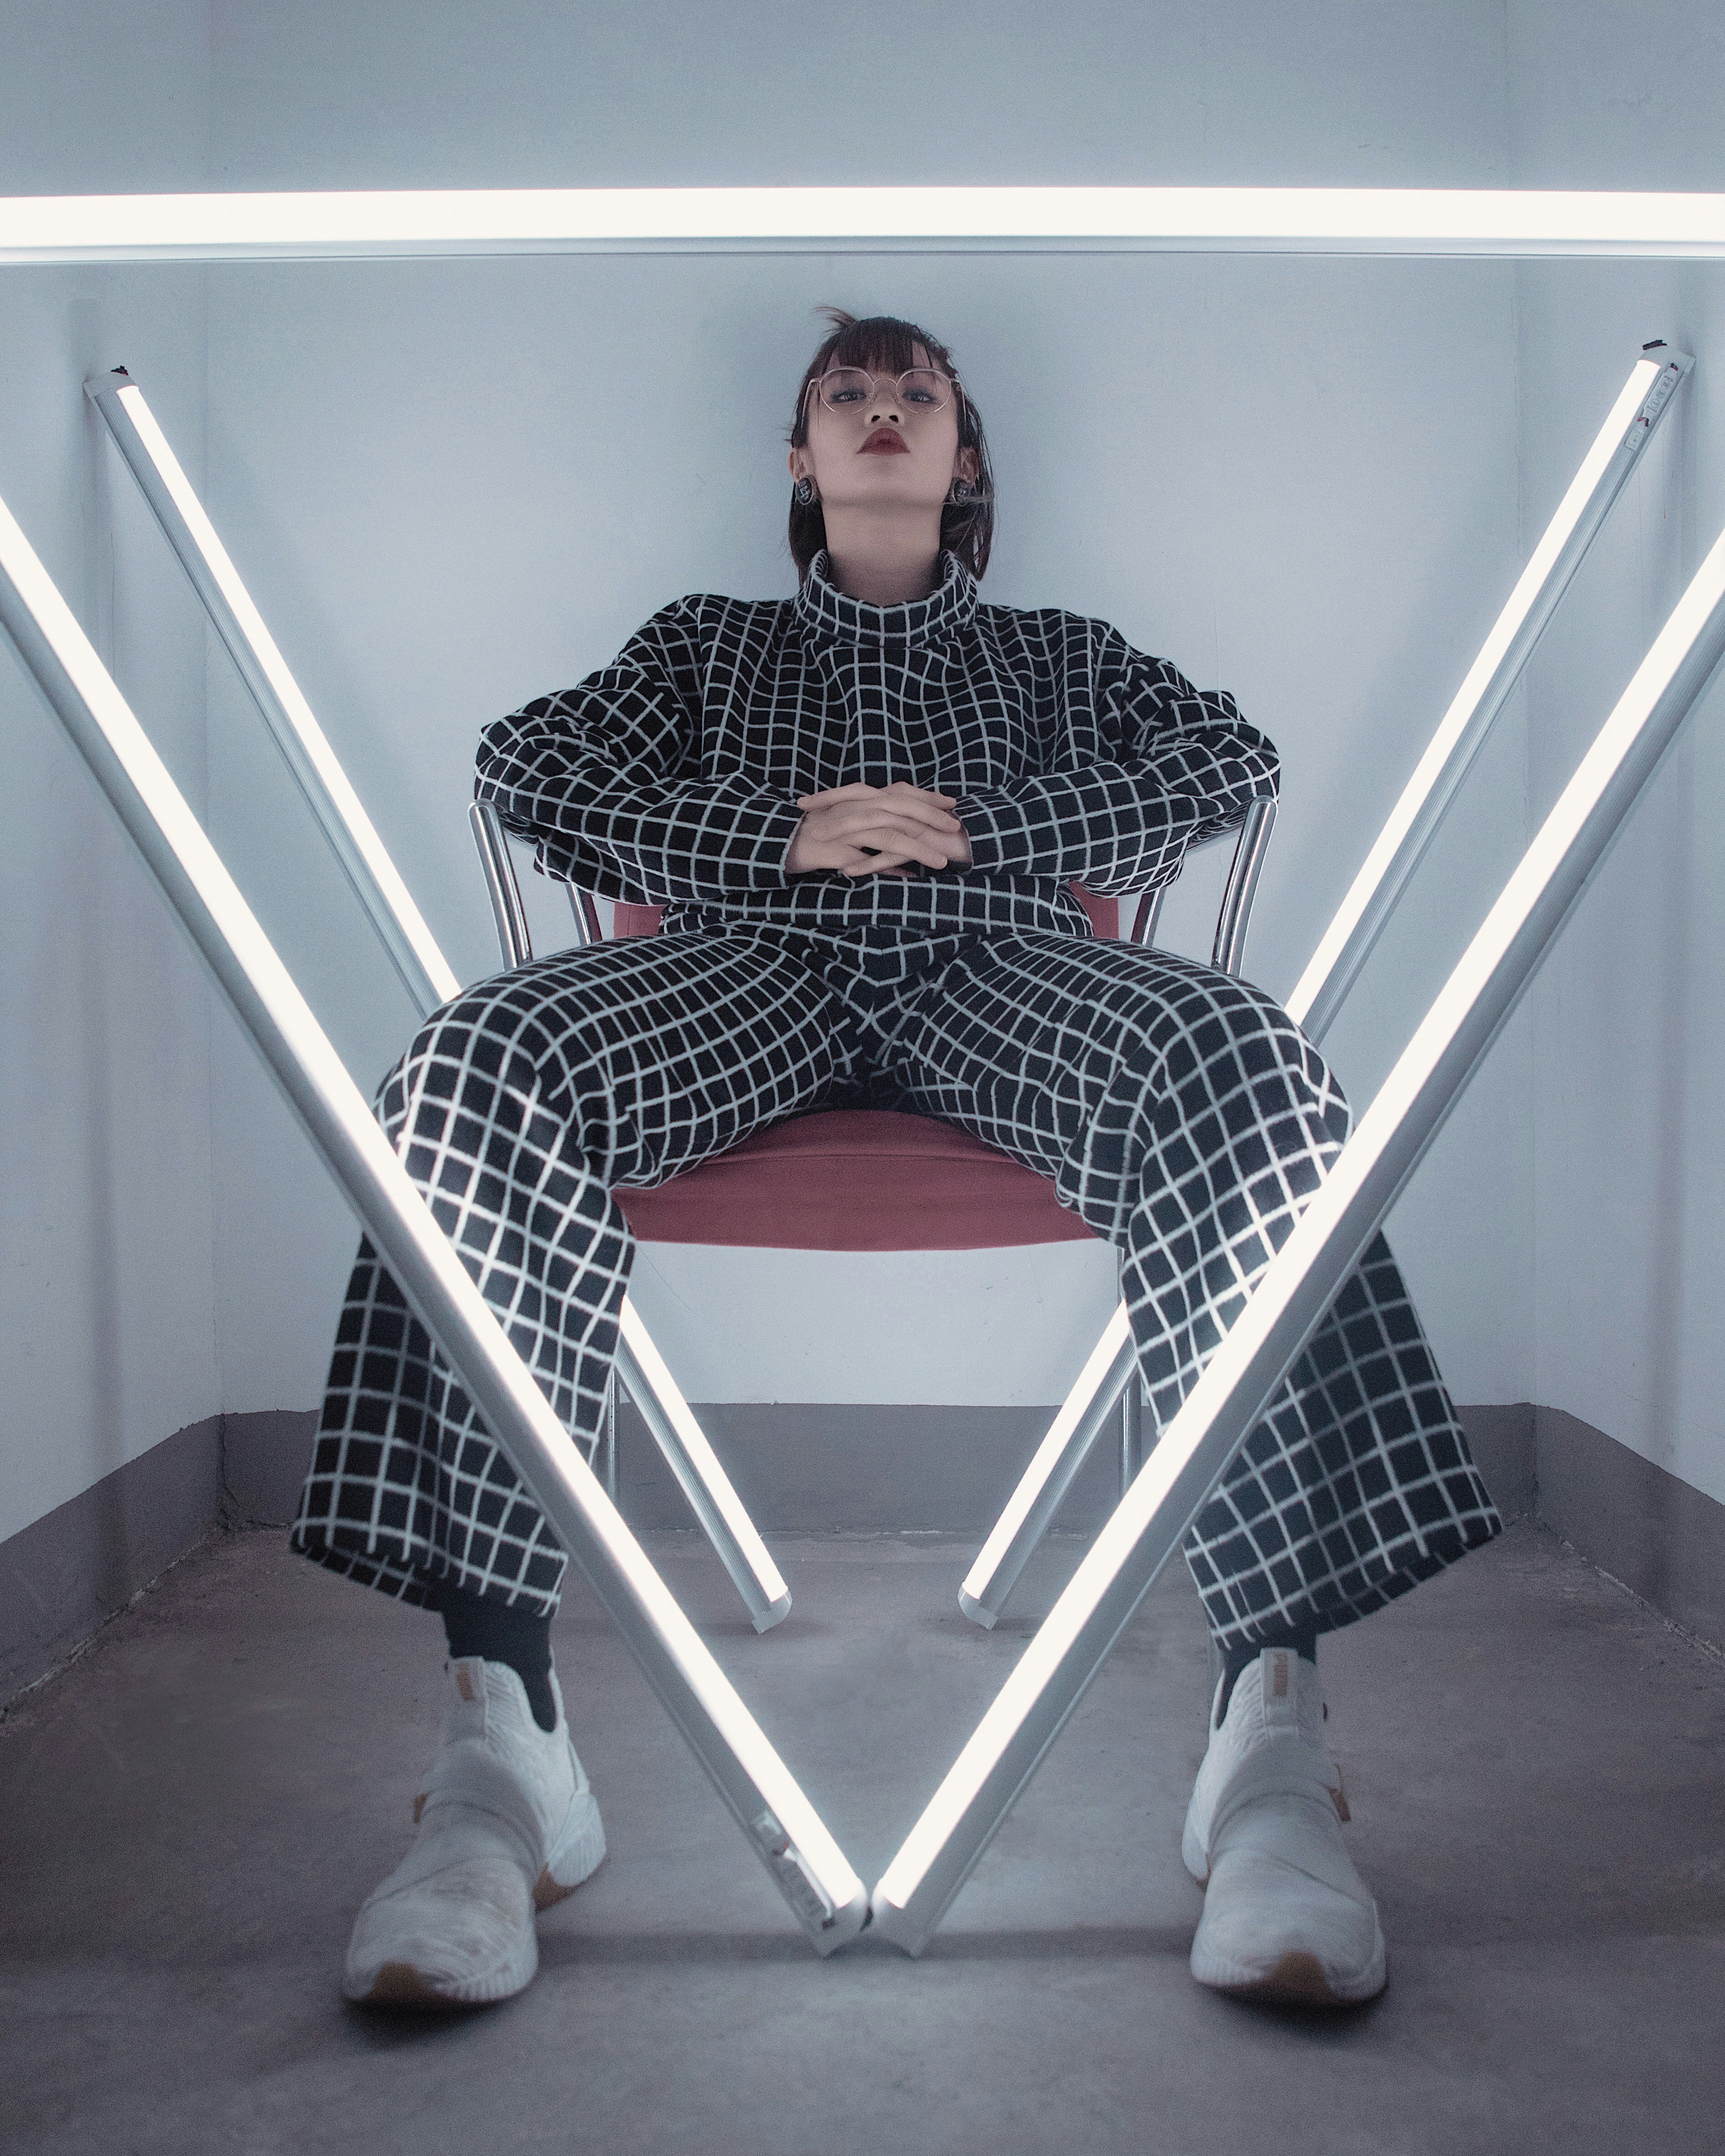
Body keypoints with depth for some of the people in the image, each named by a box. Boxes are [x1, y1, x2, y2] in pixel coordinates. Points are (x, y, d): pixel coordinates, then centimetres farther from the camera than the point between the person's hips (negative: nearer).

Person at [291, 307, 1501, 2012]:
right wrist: (787, 836, 0)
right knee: (486, 1057, -35)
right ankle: (500, 1730, -42)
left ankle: (1272, 1710, -43)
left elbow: (1232, 762, 15)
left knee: (1243, 1065, -36)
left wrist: (977, 830, -1)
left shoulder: (1061, 654, 34)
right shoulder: (710, 641, 34)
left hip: (998, 964, 0)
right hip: (752, 960, 1)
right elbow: (525, 764, 16)